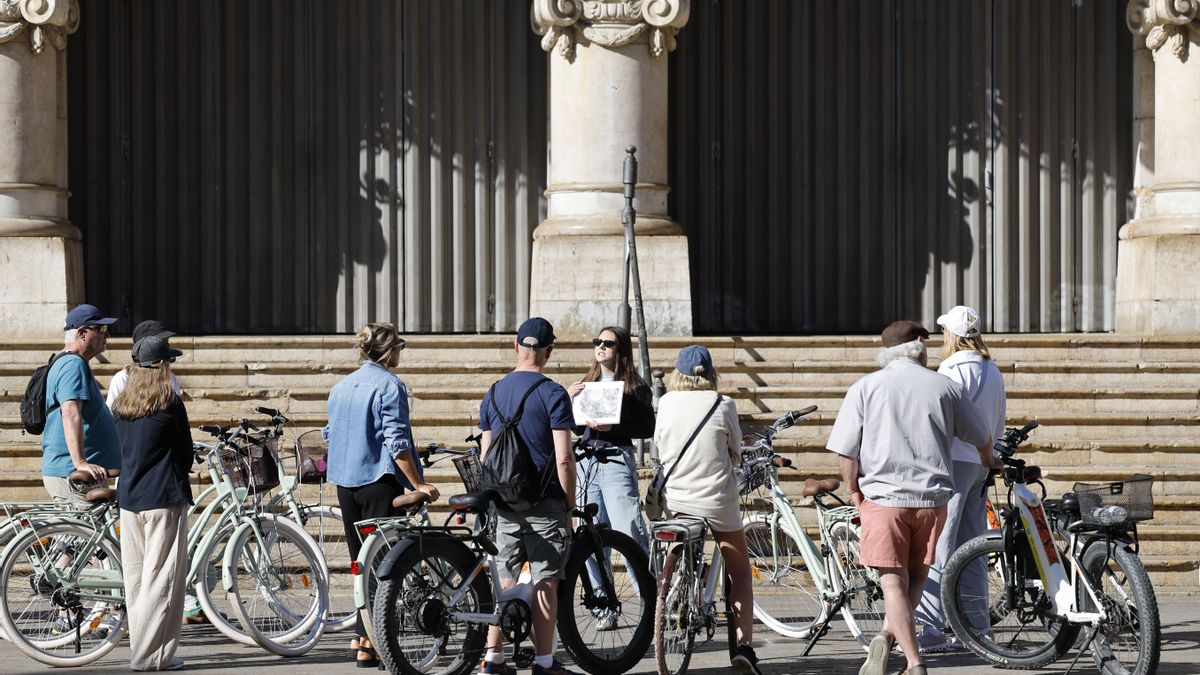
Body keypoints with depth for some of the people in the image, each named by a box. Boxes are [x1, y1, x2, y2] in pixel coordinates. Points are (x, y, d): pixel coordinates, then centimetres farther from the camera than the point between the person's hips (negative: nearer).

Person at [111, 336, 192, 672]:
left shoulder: (121, 404, 9)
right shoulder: (169, 403, -8)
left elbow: (121, 448, 15)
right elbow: (185, 451, 0)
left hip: (129, 495, 6)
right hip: (164, 497, -6)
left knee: (135, 576, 10)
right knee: (162, 575, -4)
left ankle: (140, 647, 14)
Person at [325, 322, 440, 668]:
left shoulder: (340, 387, 13)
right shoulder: (389, 386, -11)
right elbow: (397, 444, -17)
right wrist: (419, 485, -14)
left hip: (344, 482, 7)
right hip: (379, 483, -7)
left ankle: (361, 635, 18)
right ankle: (367, 643, -8)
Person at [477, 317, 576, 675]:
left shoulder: (493, 394, 8)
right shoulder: (552, 394, -10)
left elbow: (484, 455, 11)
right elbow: (563, 459, -14)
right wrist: (570, 501, -4)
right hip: (545, 504, -5)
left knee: (504, 579, 11)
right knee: (545, 582, 0)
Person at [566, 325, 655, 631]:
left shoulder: (634, 387, 4)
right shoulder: (586, 384, 19)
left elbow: (648, 427, -5)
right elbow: (573, 427, 17)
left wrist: (612, 427, -16)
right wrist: (570, 401, 0)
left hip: (617, 460, -5)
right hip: (586, 461, 5)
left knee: (629, 534, -14)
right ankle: (605, 610, 7)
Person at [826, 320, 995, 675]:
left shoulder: (865, 388, 1)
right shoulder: (945, 387, 6)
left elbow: (845, 451, -4)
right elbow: (982, 440, 18)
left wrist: (855, 492, 11)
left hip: (883, 497, -1)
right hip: (932, 498, 1)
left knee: (894, 582, 2)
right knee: (916, 577, 15)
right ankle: (887, 637, -2)